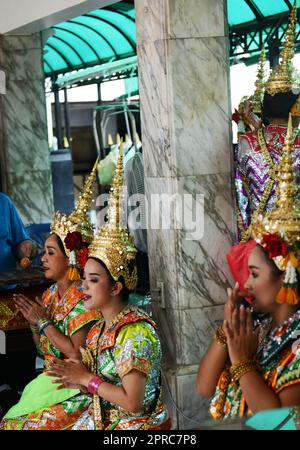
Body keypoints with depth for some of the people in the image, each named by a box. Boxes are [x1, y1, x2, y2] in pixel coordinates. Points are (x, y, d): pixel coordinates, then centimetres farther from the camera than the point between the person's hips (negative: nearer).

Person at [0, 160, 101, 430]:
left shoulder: (84, 299, -14)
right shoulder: (51, 294, 9)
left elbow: (77, 354, -23)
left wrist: (43, 322, -16)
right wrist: (33, 320, -3)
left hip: (76, 391, -7)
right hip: (50, 381, 7)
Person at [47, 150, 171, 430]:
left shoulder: (135, 332, -20)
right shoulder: (98, 330, 7)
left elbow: (132, 402, -23)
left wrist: (87, 379, -15)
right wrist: (77, 379, -3)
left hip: (137, 424, -8)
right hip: (100, 419, 8)